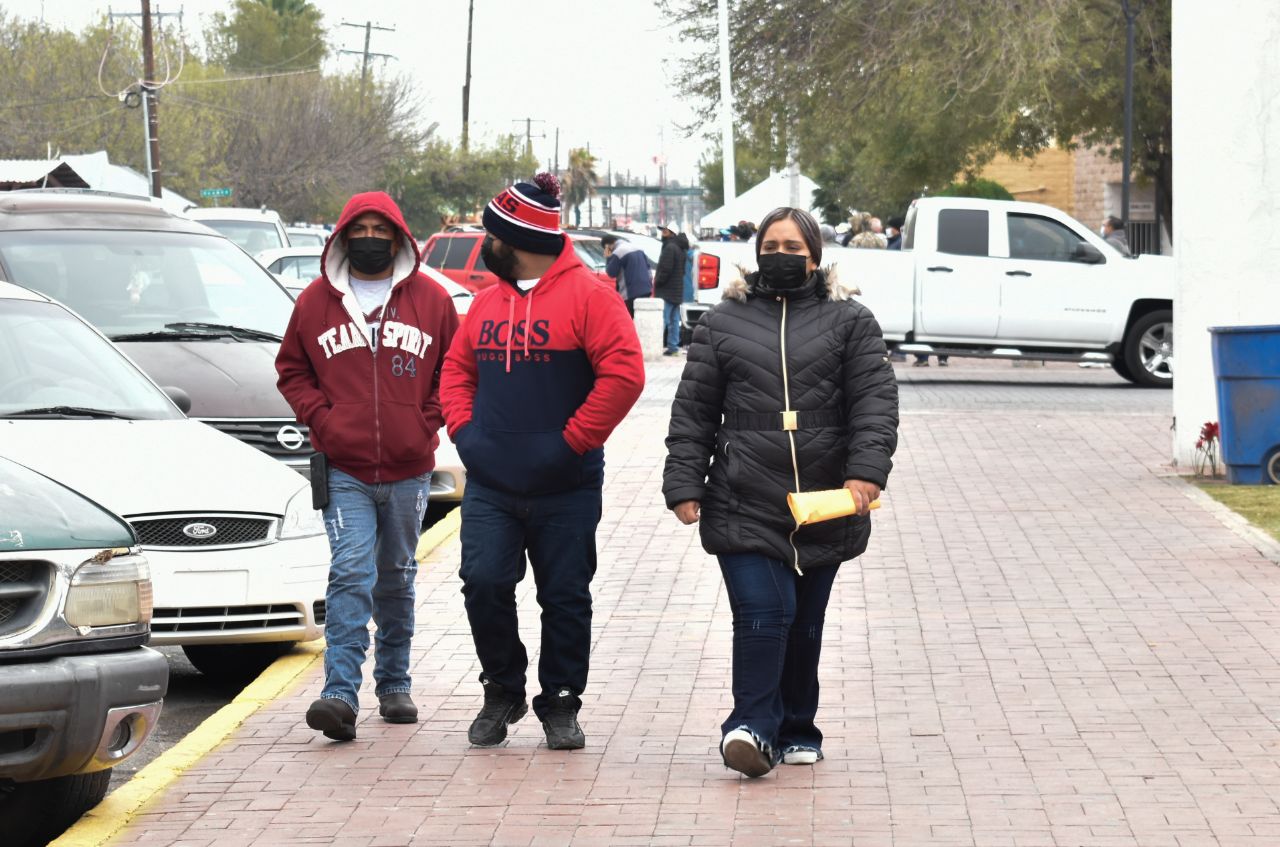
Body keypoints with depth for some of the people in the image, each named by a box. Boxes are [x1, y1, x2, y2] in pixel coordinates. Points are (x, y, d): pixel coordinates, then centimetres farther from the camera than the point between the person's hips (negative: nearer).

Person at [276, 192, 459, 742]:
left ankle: (394, 685, 28)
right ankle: (340, 693, -21)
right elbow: (291, 370, 11)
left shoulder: (431, 300, 3)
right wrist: (321, 419, -3)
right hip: (344, 471, -2)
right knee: (351, 574, -15)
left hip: (408, 469, 2)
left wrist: (428, 422, -1)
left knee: (397, 579, 15)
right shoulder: (316, 301, 3)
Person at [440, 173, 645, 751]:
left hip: (564, 488, -4)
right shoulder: (487, 302, 11)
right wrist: (463, 429, 3)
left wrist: (573, 441, -16)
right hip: (489, 486, 4)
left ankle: (560, 705, 17)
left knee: (565, 598, 4)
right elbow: (456, 368, 20)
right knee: (482, 583, -7)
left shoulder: (587, 296, -8)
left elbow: (624, 373, -15)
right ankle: (502, 694, 11)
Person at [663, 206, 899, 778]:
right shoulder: (723, 322, 9)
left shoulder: (849, 322, 7)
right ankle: (753, 726, -14)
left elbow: (875, 402, -2)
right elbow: (693, 411, 8)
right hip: (744, 505, -1)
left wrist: (865, 472, -16)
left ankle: (797, 730, 21)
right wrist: (684, 485, 0)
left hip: (823, 505, 1)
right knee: (762, 613, -15)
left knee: (805, 624, 10)